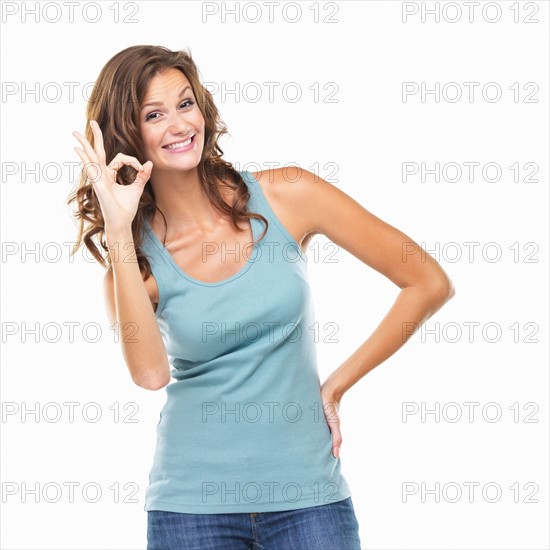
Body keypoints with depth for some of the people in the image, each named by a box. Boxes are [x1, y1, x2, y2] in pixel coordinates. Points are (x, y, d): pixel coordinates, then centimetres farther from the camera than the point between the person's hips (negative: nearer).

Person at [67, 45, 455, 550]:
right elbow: (150, 372, -22)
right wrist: (117, 232, -23)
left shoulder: (285, 197, -6)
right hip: (191, 503, 1)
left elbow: (429, 283, -3)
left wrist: (336, 386, -1)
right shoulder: (136, 253, -2)